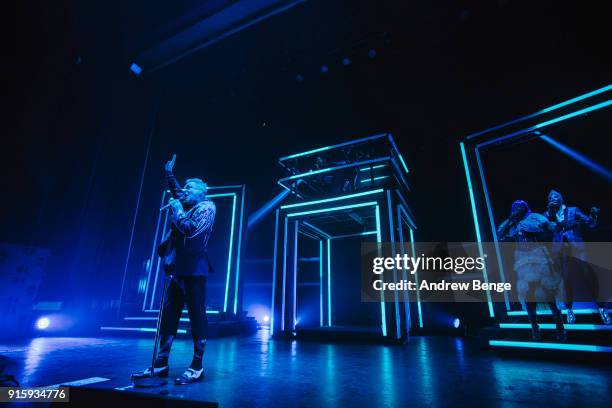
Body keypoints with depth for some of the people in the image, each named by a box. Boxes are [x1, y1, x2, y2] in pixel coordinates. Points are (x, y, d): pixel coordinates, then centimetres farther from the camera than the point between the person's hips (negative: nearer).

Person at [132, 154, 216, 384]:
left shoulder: (207, 207, -4)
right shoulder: (186, 206, 19)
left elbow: (191, 230, -19)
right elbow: (176, 193, 41)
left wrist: (176, 210, -7)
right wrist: (169, 174, 33)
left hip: (194, 270, -8)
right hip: (178, 270, 9)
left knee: (197, 318, -3)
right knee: (168, 317, 11)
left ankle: (197, 368, 5)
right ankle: (161, 365, 21)